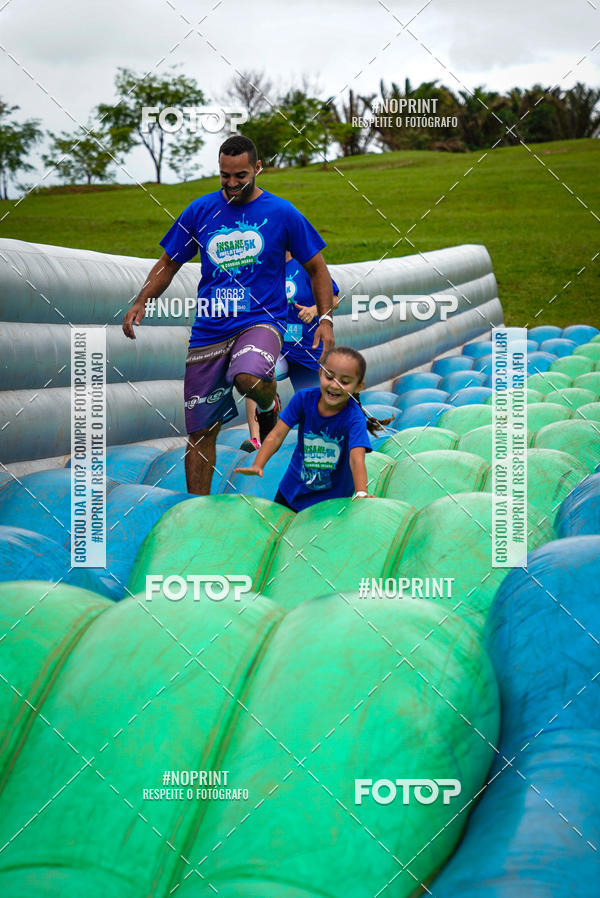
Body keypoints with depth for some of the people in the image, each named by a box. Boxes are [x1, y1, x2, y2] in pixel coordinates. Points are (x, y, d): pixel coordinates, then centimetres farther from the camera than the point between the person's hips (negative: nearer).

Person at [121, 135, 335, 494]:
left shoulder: (283, 214, 0)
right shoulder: (200, 210, 6)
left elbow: (317, 267, 8)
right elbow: (169, 263, 15)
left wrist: (326, 319, -3)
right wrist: (141, 302, -1)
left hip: (262, 320, -3)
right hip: (209, 328, 3)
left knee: (248, 378, -37)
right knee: (201, 431, 4)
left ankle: (269, 404, 1)